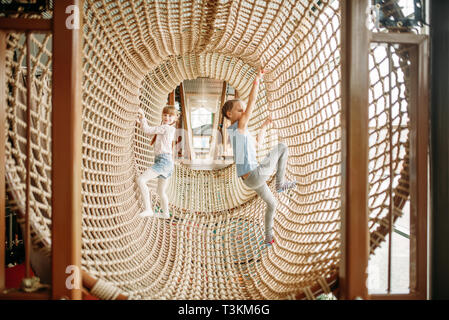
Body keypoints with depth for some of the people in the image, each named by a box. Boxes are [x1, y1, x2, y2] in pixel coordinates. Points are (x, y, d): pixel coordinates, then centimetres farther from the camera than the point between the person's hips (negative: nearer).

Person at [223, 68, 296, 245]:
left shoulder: (234, 132, 15)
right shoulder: (240, 125, -11)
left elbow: (257, 143, 27)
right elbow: (252, 101, -17)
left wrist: (264, 126, 27)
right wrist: (257, 78, -13)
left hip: (250, 179, 9)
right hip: (256, 175, -9)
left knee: (272, 203, 25)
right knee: (282, 147, 4)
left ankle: (268, 236, 35)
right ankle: (280, 183, 8)